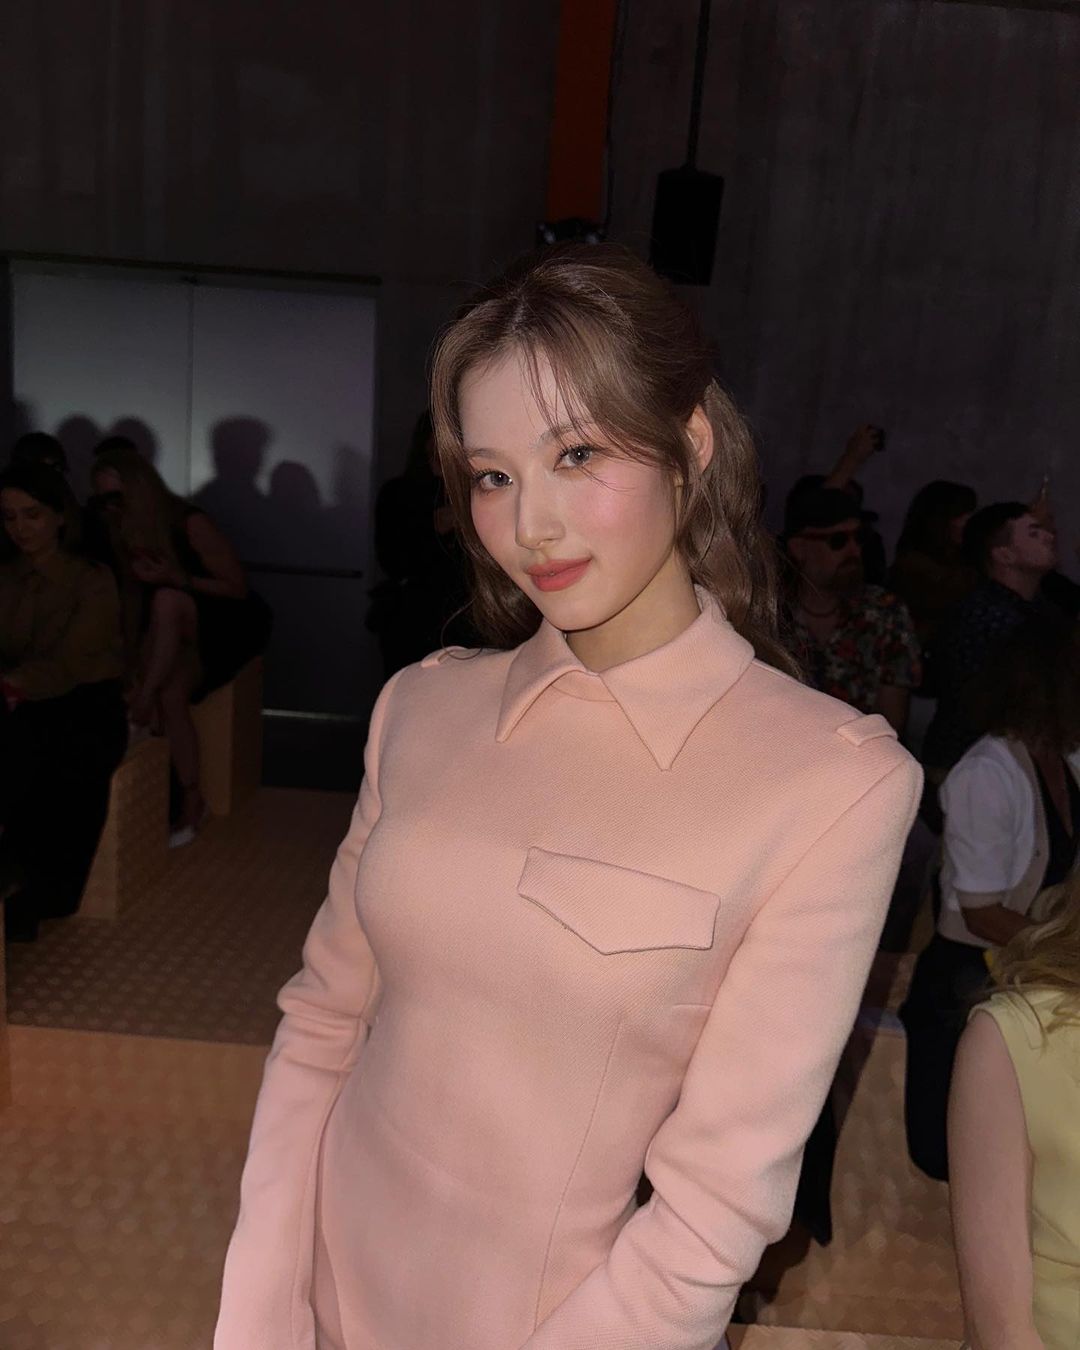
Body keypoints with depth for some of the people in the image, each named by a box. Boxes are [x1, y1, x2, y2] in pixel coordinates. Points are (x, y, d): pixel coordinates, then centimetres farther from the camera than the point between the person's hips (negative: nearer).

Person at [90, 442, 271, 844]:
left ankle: (146, 699, -25)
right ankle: (187, 797, -17)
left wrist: (175, 579, -28)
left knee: (166, 601, -34)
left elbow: (238, 588, -17)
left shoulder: (190, 523, -20)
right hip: (176, 631, 5)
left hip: (231, 623, -5)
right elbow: (132, 597, 2)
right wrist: (133, 661, -10)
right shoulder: (124, 533, -2)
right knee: (169, 695, -25)